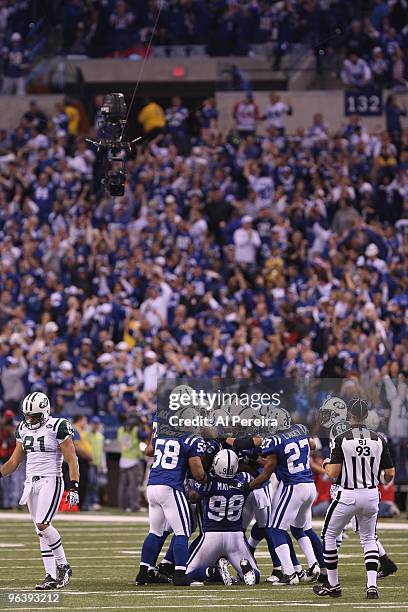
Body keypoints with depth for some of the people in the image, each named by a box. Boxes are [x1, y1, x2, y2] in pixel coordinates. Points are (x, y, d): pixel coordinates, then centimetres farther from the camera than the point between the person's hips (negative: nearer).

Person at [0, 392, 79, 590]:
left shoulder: (57, 428, -9)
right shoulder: (24, 429, 11)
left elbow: (72, 461, -9)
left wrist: (74, 488, -16)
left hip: (51, 481, -7)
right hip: (31, 482, 7)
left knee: (42, 525, -20)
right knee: (42, 530, 5)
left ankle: (62, 565, -5)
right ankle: (51, 576, 7)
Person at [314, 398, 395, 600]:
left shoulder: (342, 439, -12)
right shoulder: (379, 440, -2)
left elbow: (333, 474, -14)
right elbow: (390, 474, 0)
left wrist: (326, 464, 8)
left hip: (348, 496, -3)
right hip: (372, 495, 3)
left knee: (329, 536, 15)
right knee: (369, 538, 18)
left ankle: (333, 585, 18)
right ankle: (372, 586, 4)